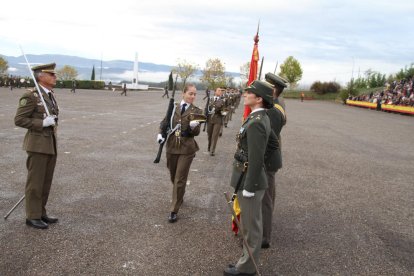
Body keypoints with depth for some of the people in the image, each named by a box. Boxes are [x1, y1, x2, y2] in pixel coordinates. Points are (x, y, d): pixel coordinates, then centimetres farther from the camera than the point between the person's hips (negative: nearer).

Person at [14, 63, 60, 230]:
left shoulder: (50, 96, 14)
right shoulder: (30, 96, -12)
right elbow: (19, 120, -13)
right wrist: (42, 123, -21)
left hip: (50, 144, 8)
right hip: (37, 145, -8)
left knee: (46, 181, 12)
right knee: (35, 181, -1)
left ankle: (40, 213, 23)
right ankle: (32, 216, 10)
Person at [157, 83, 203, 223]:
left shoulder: (197, 111, -4)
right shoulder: (173, 107, 4)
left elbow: (196, 132, -8)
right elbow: (165, 122, 13)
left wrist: (193, 126, -30)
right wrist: (161, 133, -6)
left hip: (186, 149, -3)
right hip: (171, 147, 3)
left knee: (180, 180, -2)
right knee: (174, 177, 19)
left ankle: (174, 210, 7)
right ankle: (179, 197, 46)